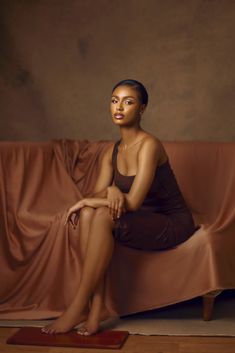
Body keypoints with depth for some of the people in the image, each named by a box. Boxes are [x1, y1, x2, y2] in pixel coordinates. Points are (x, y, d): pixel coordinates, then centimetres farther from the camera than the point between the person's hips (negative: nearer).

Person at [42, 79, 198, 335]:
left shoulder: (148, 145, -18)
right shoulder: (112, 152, 6)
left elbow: (133, 202, -24)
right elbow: (98, 194, -1)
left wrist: (87, 201, -16)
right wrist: (111, 190, -25)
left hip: (173, 224, -7)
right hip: (142, 221, 7)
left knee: (104, 216, -29)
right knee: (89, 214, -20)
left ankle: (78, 308, -22)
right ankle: (97, 306, -22)